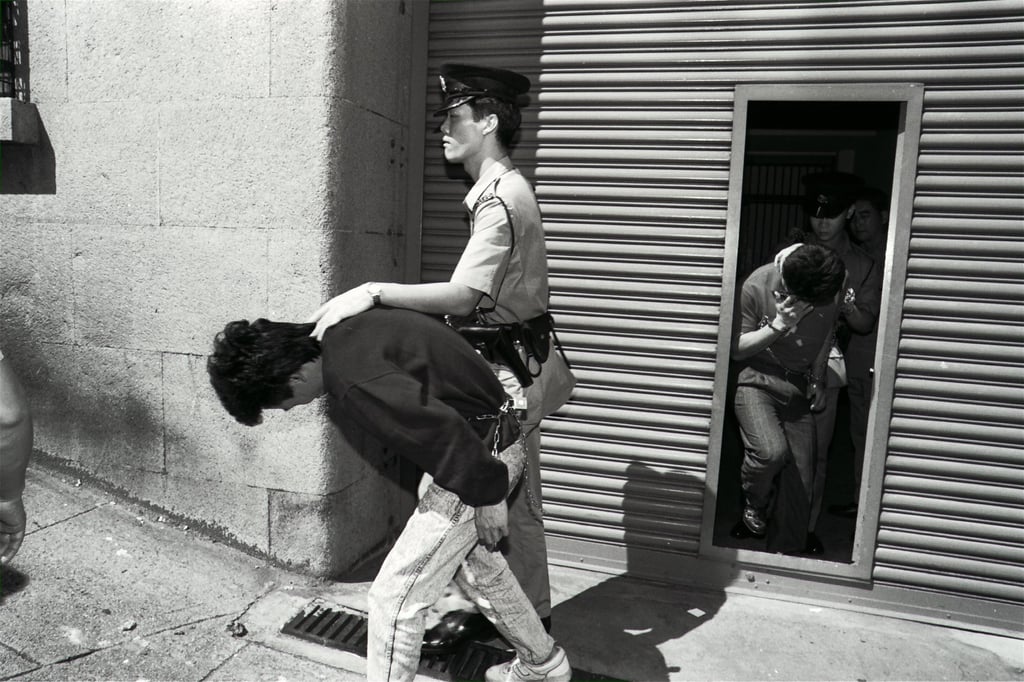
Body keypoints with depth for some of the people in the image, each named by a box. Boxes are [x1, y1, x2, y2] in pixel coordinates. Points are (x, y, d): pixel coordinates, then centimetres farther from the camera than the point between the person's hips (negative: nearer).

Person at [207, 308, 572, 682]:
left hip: (479, 454, -10)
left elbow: (440, 428, -30)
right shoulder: (341, 332, 2)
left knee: (394, 596, 0)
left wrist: (486, 494, -18)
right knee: (478, 563, 28)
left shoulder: (349, 376, -27)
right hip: (492, 441, 10)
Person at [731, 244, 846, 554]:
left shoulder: (831, 288, -6)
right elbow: (736, 349, -8)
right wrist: (778, 326, -21)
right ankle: (755, 505, 4)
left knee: (800, 483, 0)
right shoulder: (757, 285, -17)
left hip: (799, 390, 4)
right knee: (772, 451, -30)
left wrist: (817, 380, 11)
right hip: (756, 382, -3)